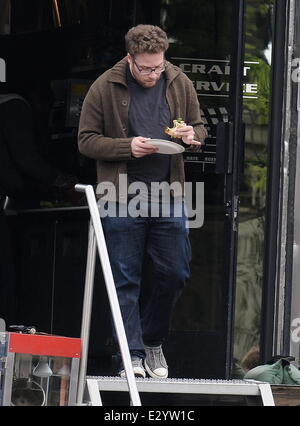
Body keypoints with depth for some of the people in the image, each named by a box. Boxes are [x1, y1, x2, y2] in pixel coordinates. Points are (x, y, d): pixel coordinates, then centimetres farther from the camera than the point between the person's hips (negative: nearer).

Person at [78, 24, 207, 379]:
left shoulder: (180, 84, 5)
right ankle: (132, 355, 5)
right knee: (126, 280, 0)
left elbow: (199, 129, 16)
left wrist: (192, 135, -9)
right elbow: (86, 140, -3)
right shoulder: (105, 88, -5)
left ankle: (153, 342, 24)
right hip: (122, 200, -3)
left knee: (174, 273, 3)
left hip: (168, 198, 3)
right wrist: (127, 147, -18)